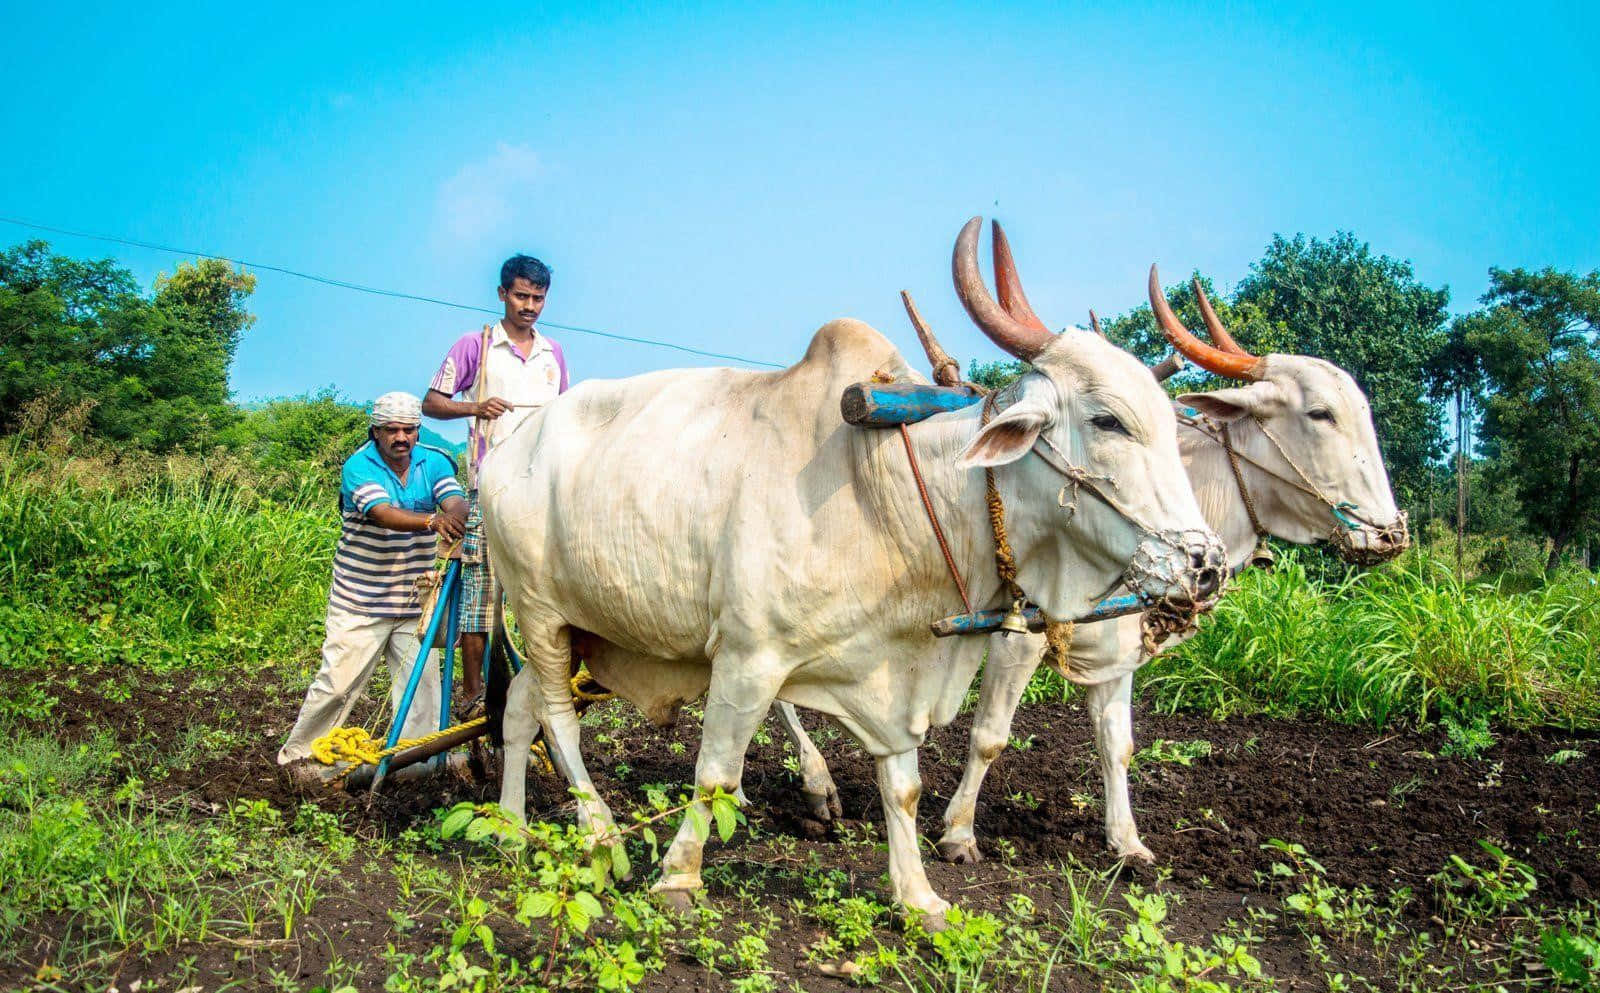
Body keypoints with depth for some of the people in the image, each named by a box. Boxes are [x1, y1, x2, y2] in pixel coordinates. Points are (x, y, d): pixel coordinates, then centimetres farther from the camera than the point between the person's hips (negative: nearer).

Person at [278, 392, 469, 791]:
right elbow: (384, 514, -29)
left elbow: (457, 503, -16)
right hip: (361, 601, -3)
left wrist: (456, 516, -42)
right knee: (337, 682, -2)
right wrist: (432, 521, -47)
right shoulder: (359, 466, -13)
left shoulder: (434, 463, 0)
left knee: (422, 682, 2)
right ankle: (296, 756, 16)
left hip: (415, 600, 4)